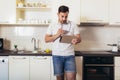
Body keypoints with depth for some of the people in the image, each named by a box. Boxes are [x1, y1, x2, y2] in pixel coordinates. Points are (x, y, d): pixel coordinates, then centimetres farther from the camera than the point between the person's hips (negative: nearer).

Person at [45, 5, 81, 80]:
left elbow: (79, 38, -1)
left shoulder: (73, 25, 3)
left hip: (70, 55, 0)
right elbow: (46, 39, 2)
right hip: (57, 56, 1)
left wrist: (76, 40, -25)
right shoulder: (52, 25, 5)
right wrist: (57, 35, -13)